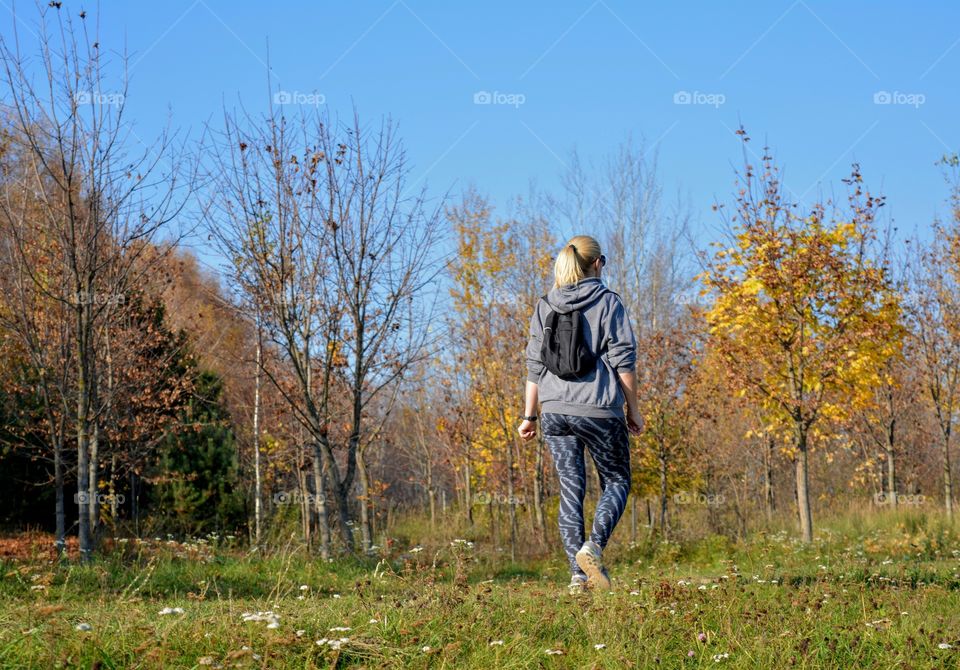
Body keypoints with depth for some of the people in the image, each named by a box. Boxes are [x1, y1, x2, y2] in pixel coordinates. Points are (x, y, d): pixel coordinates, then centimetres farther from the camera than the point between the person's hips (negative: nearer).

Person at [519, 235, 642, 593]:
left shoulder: (544, 307, 9)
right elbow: (624, 360, -6)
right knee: (616, 482, 12)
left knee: (570, 489, 7)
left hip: (555, 411, 4)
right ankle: (593, 546, -11)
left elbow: (534, 366, 10)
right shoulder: (608, 302, -2)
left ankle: (578, 574, 1)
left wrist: (529, 416, 14)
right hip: (599, 409, -4)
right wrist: (633, 409, 2)